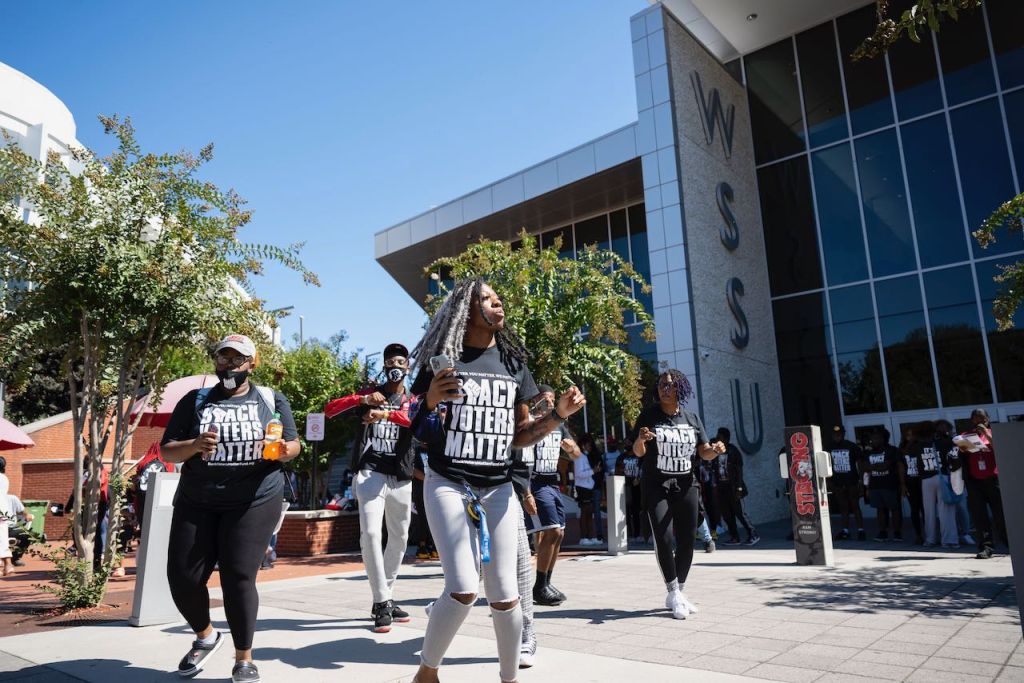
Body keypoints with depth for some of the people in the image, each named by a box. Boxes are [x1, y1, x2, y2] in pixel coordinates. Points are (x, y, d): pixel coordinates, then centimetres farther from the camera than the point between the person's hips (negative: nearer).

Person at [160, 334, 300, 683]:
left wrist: (282, 451, -15)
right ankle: (205, 636, 33)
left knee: (238, 578, -7)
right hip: (196, 503, 3)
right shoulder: (195, 401, 7)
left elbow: (293, 445, 8)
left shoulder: (271, 399, 5)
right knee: (183, 577, 3)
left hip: (254, 502, -2)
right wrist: (194, 445, -17)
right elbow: (166, 451, 4)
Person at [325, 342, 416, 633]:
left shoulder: (413, 400, 8)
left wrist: (386, 414, -33)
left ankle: (384, 599, 27)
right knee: (370, 534, -17)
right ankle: (382, 602, -8)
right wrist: (363, 399, -16)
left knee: (399, 539, 11)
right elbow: (329, 409, -1)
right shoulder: (369, 393, 9)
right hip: (370, 474, -2)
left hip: (401, 478, 3)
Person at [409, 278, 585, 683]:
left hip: (498, 489, 3)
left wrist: (559, 415, -5)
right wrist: (431, 401, -20)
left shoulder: (513, 363, 9)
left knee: (504, 593, 1)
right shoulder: (443, 359, -2)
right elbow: (420, 435, 0)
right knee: (464, 588, -13)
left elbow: (520, 436, 11)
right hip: (448, 484, -3)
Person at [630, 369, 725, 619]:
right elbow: (638, 452, -5)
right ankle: (673, 592, -4)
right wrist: (640, 440, -28)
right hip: (657, 487, -4)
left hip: (686, 486, 4)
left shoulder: (691, 418, 7)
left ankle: (678, 593, 22)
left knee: (686, 540, 7)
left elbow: (704, 452, 6)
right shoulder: (649, 415, -3)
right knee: (663, 537, -17)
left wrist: (715, 450, -17)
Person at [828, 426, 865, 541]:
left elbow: (860, 464, -1)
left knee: (855, 507, -2)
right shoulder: (830, 449, 6)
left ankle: (861, 530, 2)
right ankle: (845, 530, 12)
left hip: (852, 483, -3)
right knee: (843, 508, 7)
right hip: (838, 483, 3)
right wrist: (830, 482, 7)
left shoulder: (852, 447, -3)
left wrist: (861, 481, -6)